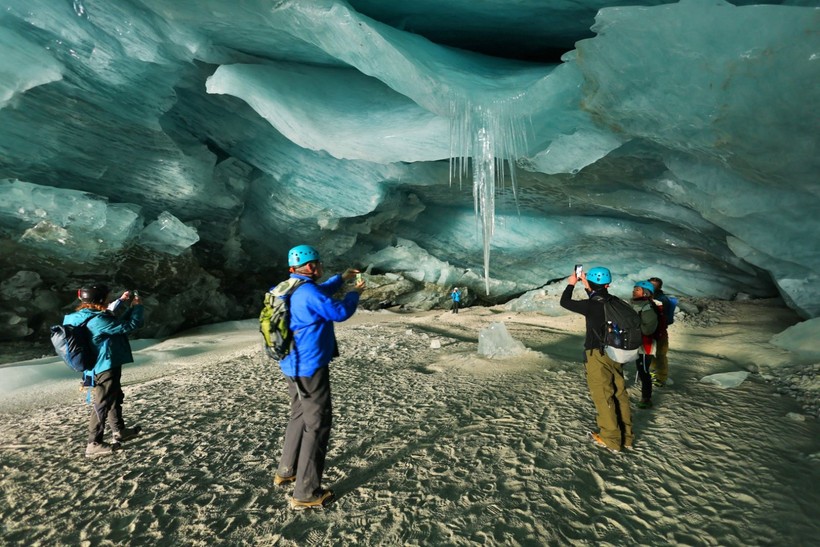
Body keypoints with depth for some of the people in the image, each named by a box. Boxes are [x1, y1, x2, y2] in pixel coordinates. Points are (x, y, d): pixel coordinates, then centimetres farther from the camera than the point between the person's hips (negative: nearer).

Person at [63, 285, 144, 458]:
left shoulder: (87, 316, 4)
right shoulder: (97, 320, -26)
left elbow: (114, 322, 19)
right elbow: (130, 325, -25)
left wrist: (122, 301, 17)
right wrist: (137, 306, -11)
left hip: (107, 367, 11)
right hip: (104, 369, -11)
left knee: (115, 398, 23)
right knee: (102, 405, 1)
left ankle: (119, 432, 38)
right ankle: (94, 445, 13)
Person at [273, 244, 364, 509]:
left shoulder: (294, 289, 7)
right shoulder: (307, 292, -23)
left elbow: (320, 293, 25)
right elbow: (340, 312, -17)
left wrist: (341, 278, 25)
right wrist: (355, 293, 0)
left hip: (294, 367, 10)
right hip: (309, 369, -10)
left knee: (300, 417, 25)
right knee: (317, 425, 1)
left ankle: (286, 471, 39)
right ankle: (305, 493, 11)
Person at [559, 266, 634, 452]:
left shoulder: (591, 306, -19)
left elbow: (565, 302, -7)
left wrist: (571, 283, 5)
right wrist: (586, 284, 20)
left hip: (597, 355, -7)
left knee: (603, 396, 3)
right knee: (619, 393, 15)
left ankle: (611, 439, 12)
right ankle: (626, 436, 26)